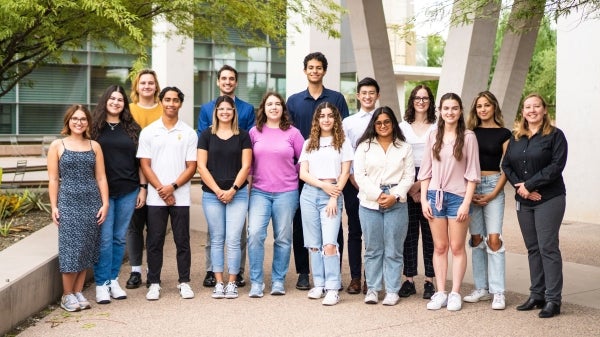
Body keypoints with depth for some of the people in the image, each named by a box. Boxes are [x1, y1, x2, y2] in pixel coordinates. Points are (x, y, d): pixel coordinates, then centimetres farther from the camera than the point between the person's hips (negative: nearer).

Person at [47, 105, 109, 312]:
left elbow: (101, 178, 9)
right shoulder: (57, 146, 3)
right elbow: (53, 179, 1)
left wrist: (105, 203, 1)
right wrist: (54, 207, -5)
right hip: (68, 203, -3)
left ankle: (78, 292, 16)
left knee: (87, 249, 5)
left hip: (92, 203, 3)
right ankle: (67, 295, 9)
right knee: (71, 248, -4)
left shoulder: (94, 146, 9)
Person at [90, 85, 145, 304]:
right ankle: (101, 284, 5)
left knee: (120, 237, 9)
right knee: (104, 238, -3)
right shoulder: (96, 128, 2)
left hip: (128, 191, 2)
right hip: (102, 190, -2)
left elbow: (140, 161, 10)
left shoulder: (132, 129, 8)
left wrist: (142, 188, 5)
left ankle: (113, 280, 20)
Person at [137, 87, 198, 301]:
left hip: (181, 198, 0)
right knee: (154, 242, 4)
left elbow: (192, 166, 0)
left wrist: (173, 186, -12)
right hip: (155, 198, 1)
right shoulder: (148, 132, 6)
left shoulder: (189, 133, 4)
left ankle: (184, 282, 16)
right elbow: (145, 165, 2)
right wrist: (161, 189, -9)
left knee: (182, 241, 5)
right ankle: (154, 283, 14)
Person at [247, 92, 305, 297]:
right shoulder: (254, 132, 5)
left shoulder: (293, 133, 1)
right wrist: (251, 178, 6)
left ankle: (278, 281, 19)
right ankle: (256, 282, -1)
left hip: (286, 192, 0)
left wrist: (292, 176, 7)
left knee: (283, 238, 6)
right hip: (259, 192, 1)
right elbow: (247, 161, 12)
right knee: (255, 234, -12)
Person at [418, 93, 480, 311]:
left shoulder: (468, 137, -2)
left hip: (458, 196, -3)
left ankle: (455, 294, 10)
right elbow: (426, 170, 9)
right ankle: (440, 293, 13)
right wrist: (424, 199, 2)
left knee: (457, 247, 2)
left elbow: (472, 173, -4)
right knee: (439, 247, 7)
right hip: (435, 195, 3)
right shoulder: (433, 137, 8)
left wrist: (466, 202, -10)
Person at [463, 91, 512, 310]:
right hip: (470, 187, 3)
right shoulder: (470, 132, 9)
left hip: (493, 186, -3)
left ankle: (498, 292, -4)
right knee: (476, 239, 5)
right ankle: (481, 288, 13)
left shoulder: (503, 134, 3)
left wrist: (493, 194, -8)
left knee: (493, 239, -9)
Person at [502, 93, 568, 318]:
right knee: (533, 248, 9)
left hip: (549, 200, -5)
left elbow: (556, 166, -13)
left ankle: (553, 300, -1)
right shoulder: (516, 138, 14)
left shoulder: (555, 135, -2)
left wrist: (529, 185, -15)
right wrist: (519, 187, -9)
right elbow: (506, 165, 7)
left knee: (548, 247, -6)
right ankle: (537, 295, 16)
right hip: (524, 201, 5)